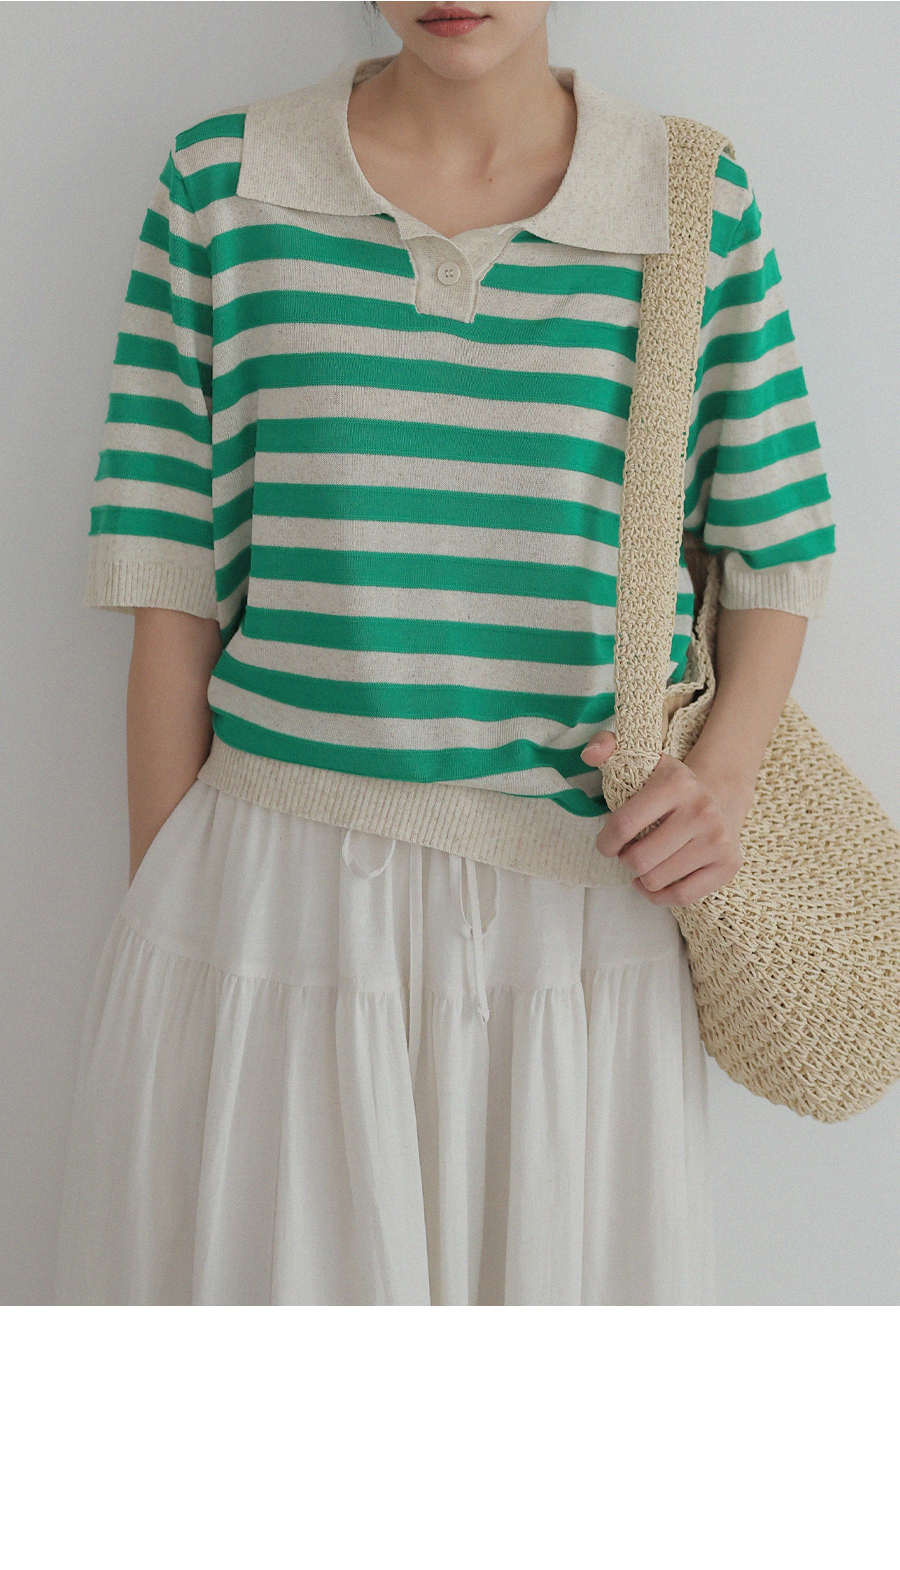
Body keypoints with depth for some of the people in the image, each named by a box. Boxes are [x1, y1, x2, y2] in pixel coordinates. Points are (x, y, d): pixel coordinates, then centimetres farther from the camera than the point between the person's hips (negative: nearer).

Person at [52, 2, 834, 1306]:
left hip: (578, 905, 1)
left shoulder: (701, 209, 3)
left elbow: (777, 549, 10)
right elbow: (171, 588, 0)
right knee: (251, 1251, 11)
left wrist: (727, 769, -8)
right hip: (270, 900, 0)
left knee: (562, 1263, 13)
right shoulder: (221, 185, 2)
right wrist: (165, 898, 1)